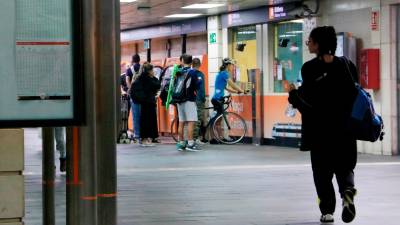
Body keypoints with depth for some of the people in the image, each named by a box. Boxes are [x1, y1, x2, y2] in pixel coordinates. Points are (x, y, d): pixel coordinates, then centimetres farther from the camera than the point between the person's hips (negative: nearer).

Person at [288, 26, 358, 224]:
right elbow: (356, 95, 4)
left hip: (320, 129, -3)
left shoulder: (310, 68, -11)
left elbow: (307, 101, -16)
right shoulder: (347, 65, 1)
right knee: (344, 166, 12)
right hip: (345, 126, 3)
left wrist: (293, 94, 3)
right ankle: (347, 191, -17)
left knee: (322, 170, 10)